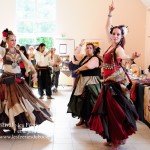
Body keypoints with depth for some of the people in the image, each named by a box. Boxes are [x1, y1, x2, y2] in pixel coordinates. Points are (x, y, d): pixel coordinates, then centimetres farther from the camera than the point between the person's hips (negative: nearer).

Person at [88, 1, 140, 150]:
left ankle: (120, 138, 9)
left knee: (116, 110, -4)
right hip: (109, 81, 8)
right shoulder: (112, 44, 8)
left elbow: (124, 56, -38)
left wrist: (132, 57, -60)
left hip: (116, 81, -8)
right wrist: (110, 13, 14)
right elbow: (107, 28, 18)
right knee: (108, 110, 10)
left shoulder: (118, 48, -14)